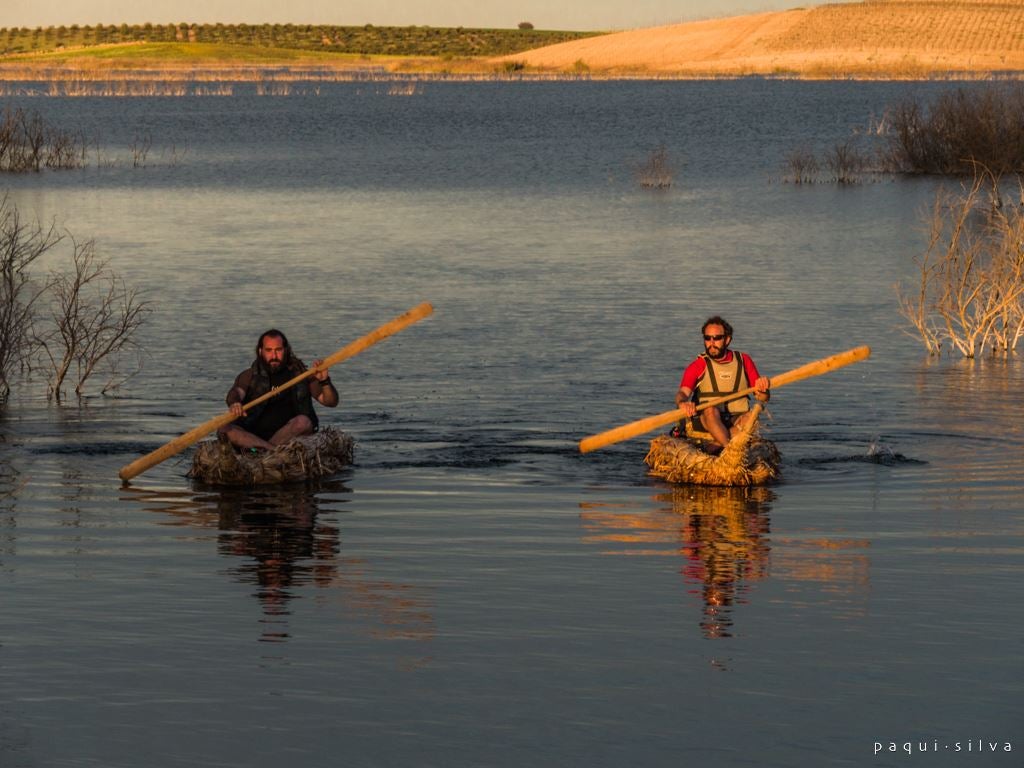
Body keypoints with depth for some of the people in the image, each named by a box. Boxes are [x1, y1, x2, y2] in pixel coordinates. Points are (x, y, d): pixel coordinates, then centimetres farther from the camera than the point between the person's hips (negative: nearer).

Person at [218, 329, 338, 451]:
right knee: (224, 430, -27)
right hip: (254, 433, 1)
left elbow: (331, 402, 6)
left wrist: (324, 381, -15)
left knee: (303, 422, -32)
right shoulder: (250, 376, 12)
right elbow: (236, 391, -10)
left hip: (287, 435, -1)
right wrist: (234, 403, -36)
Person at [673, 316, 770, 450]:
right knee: (710, 409, -34)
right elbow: (683, 392, -12)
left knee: (750, 417, -30)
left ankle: (715, 446, -39)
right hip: (703, 423, -2)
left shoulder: (743, 361, 11)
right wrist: (682, 403, -36)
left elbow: (764, 398, 10)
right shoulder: (698, 366, 5)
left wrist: (763, 390, -15)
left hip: (736, 424, 2)